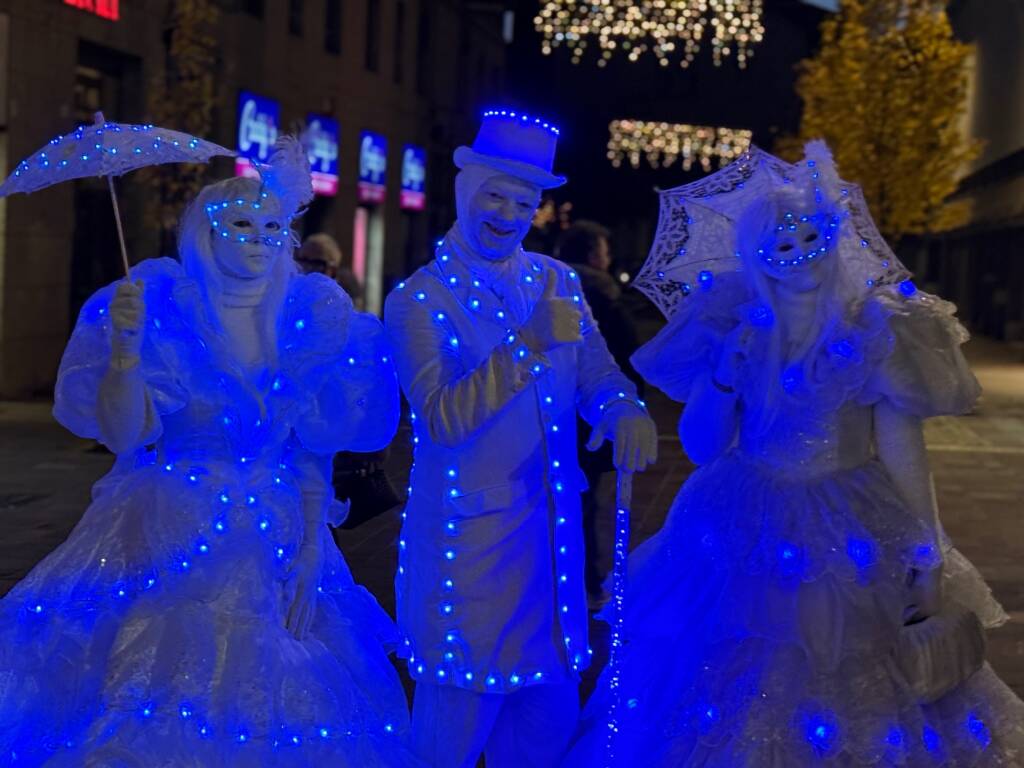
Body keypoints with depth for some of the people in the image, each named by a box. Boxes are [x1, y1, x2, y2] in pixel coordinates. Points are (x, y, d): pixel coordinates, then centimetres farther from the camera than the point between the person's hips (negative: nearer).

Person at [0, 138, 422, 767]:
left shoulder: (309, 318, 1)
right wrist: (125, 345, -24)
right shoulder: (161, 307, -7)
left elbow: (314, 449, 5)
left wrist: (312, 547, -1)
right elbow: (124, 437, -12)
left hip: (275, 541, 3)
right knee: (150, 709, -2)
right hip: (166, 538, -2)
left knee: (276, 708, 5)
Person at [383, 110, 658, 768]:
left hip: (554, 536, 5)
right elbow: (441, 419, -20)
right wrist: (529, 344, -28)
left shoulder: (559, 283, 8)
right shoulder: (418, 300, -8)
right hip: (465, 544, -5)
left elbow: (596, 376, 6)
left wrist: (626, 410, -18)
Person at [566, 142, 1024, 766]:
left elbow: (904, 455, -7)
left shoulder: (876, 329, -8)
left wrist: (927, 559, -9)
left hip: (852, 539, -2)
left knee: (859, 713, 6)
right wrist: (725, 376, -16)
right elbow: (700, 447, 0)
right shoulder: (732, 329, -2)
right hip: (744, 536, 2)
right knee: (725, 713, 11)